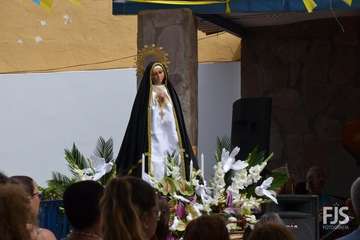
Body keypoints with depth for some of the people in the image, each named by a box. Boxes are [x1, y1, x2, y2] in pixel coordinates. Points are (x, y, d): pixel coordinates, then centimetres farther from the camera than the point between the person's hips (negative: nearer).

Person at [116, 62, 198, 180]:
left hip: (170, 137, 4)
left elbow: (177, 117, 16)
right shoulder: (145, 94, 1)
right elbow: (139, 119, -4)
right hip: (154, 138, -4)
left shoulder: (170, 92, 15)